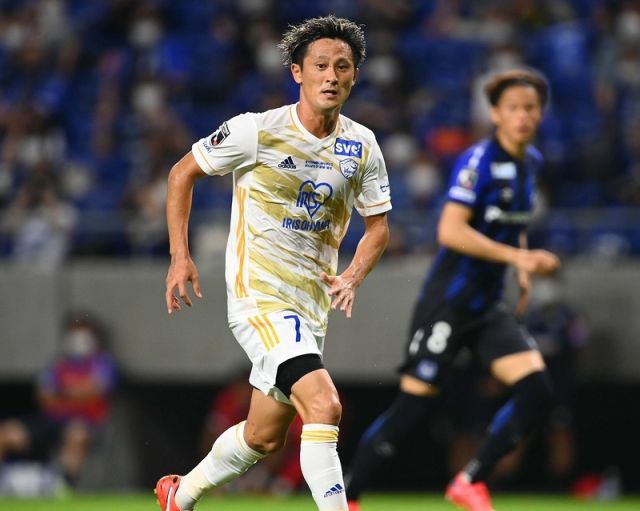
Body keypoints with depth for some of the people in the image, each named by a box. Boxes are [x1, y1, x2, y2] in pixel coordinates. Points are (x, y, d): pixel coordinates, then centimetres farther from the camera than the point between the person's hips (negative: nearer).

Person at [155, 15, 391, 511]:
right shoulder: (255, 131, -12)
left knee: (265, 436, 16)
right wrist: (180, 256, -4)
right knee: (324, 406, -25)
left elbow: (378, 226, 12)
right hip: (258, 296, -6)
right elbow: (183, 172, 2)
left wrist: (351, 278, -7)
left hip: (311, 304, 6)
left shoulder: (362, 146, 2)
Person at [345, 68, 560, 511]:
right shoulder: (479, 160, -17)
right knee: (411, 409, -7)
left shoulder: (530, 163, 8)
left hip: (489, 307, 7)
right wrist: (517, 256, -31)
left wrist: (523, 271, 14)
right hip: (448, 303, -7)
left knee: (536, 388, -10)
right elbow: (451, 231, -27)